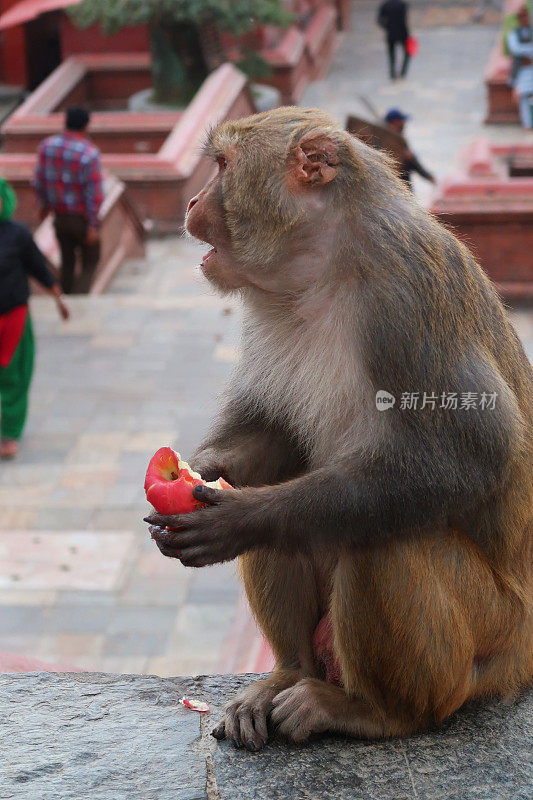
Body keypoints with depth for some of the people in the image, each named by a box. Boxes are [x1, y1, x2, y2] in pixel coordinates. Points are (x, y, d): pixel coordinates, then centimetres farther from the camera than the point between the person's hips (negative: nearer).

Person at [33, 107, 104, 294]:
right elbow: (94, 193, -22)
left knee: (67, 261, 21)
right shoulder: (89, 153, -21)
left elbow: (39, 181, 3)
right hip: (83, 218, -5)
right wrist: (92, 227, -17)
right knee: (90, 262, 12)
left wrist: (45, 204, 21)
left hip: (60, 215, 5)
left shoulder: (47, 145, -6)